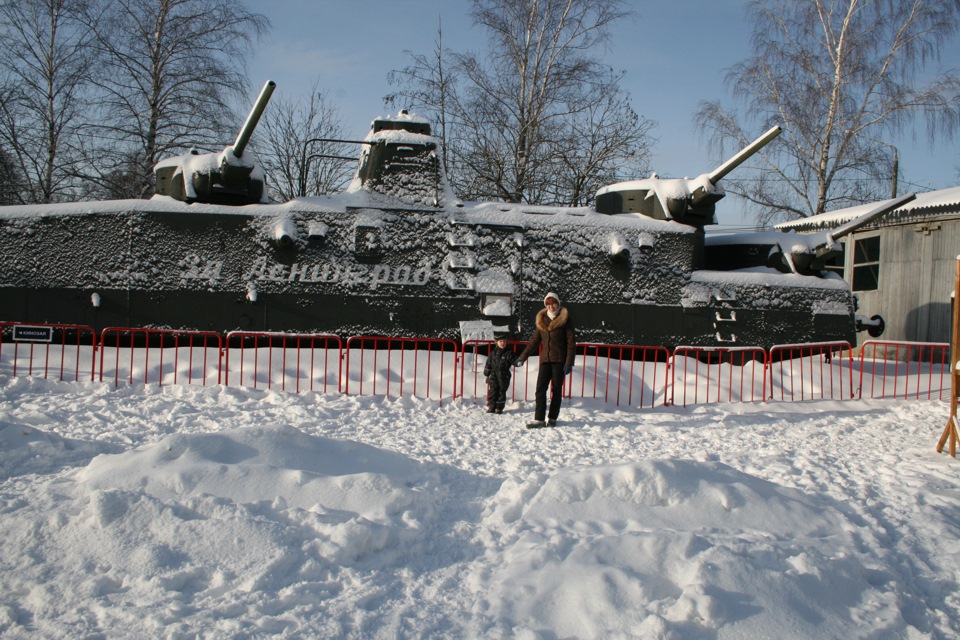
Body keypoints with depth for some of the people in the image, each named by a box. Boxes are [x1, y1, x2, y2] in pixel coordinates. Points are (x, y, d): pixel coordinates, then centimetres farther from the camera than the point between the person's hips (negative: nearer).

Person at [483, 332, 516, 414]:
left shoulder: (509, 352, -2)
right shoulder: (493, 353, 6)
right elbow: (488, 364, 12)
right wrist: (486, 372, 8)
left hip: (504, 377, -2)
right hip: (494, 376, 2)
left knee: (501, 392, 4)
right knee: (492, 391, 2)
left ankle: (499, 408, 12)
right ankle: (491, 407, 9)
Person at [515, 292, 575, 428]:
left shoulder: (565, 319, -3)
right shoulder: (542, 320, 12)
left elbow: (571, 342, -5)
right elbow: (534, 341, 18)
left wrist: (569, 362, -12)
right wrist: (522, 357, 15)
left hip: (559, 360, -4)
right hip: (545, 359, 4)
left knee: (556, 390, 3)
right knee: (540, 389, -6)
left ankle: (552, 418, 11)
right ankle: (539, 419, -7)